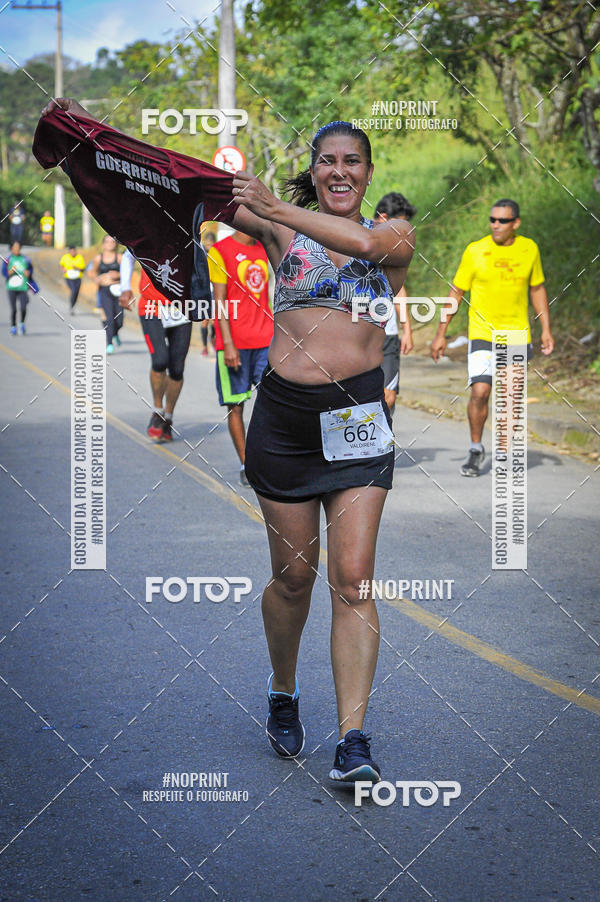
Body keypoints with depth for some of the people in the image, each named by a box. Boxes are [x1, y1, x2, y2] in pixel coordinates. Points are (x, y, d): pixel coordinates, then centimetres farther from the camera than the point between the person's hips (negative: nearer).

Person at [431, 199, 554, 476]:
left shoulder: (529, 249, 2)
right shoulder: (475, 251, -6)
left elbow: (537, 289, 14)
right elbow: (456, 293, 1)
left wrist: (546, 328, 8)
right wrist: (441, 334, 0)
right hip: (482, 334, -2)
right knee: (480, 391, -15)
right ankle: (476, 449, 7)